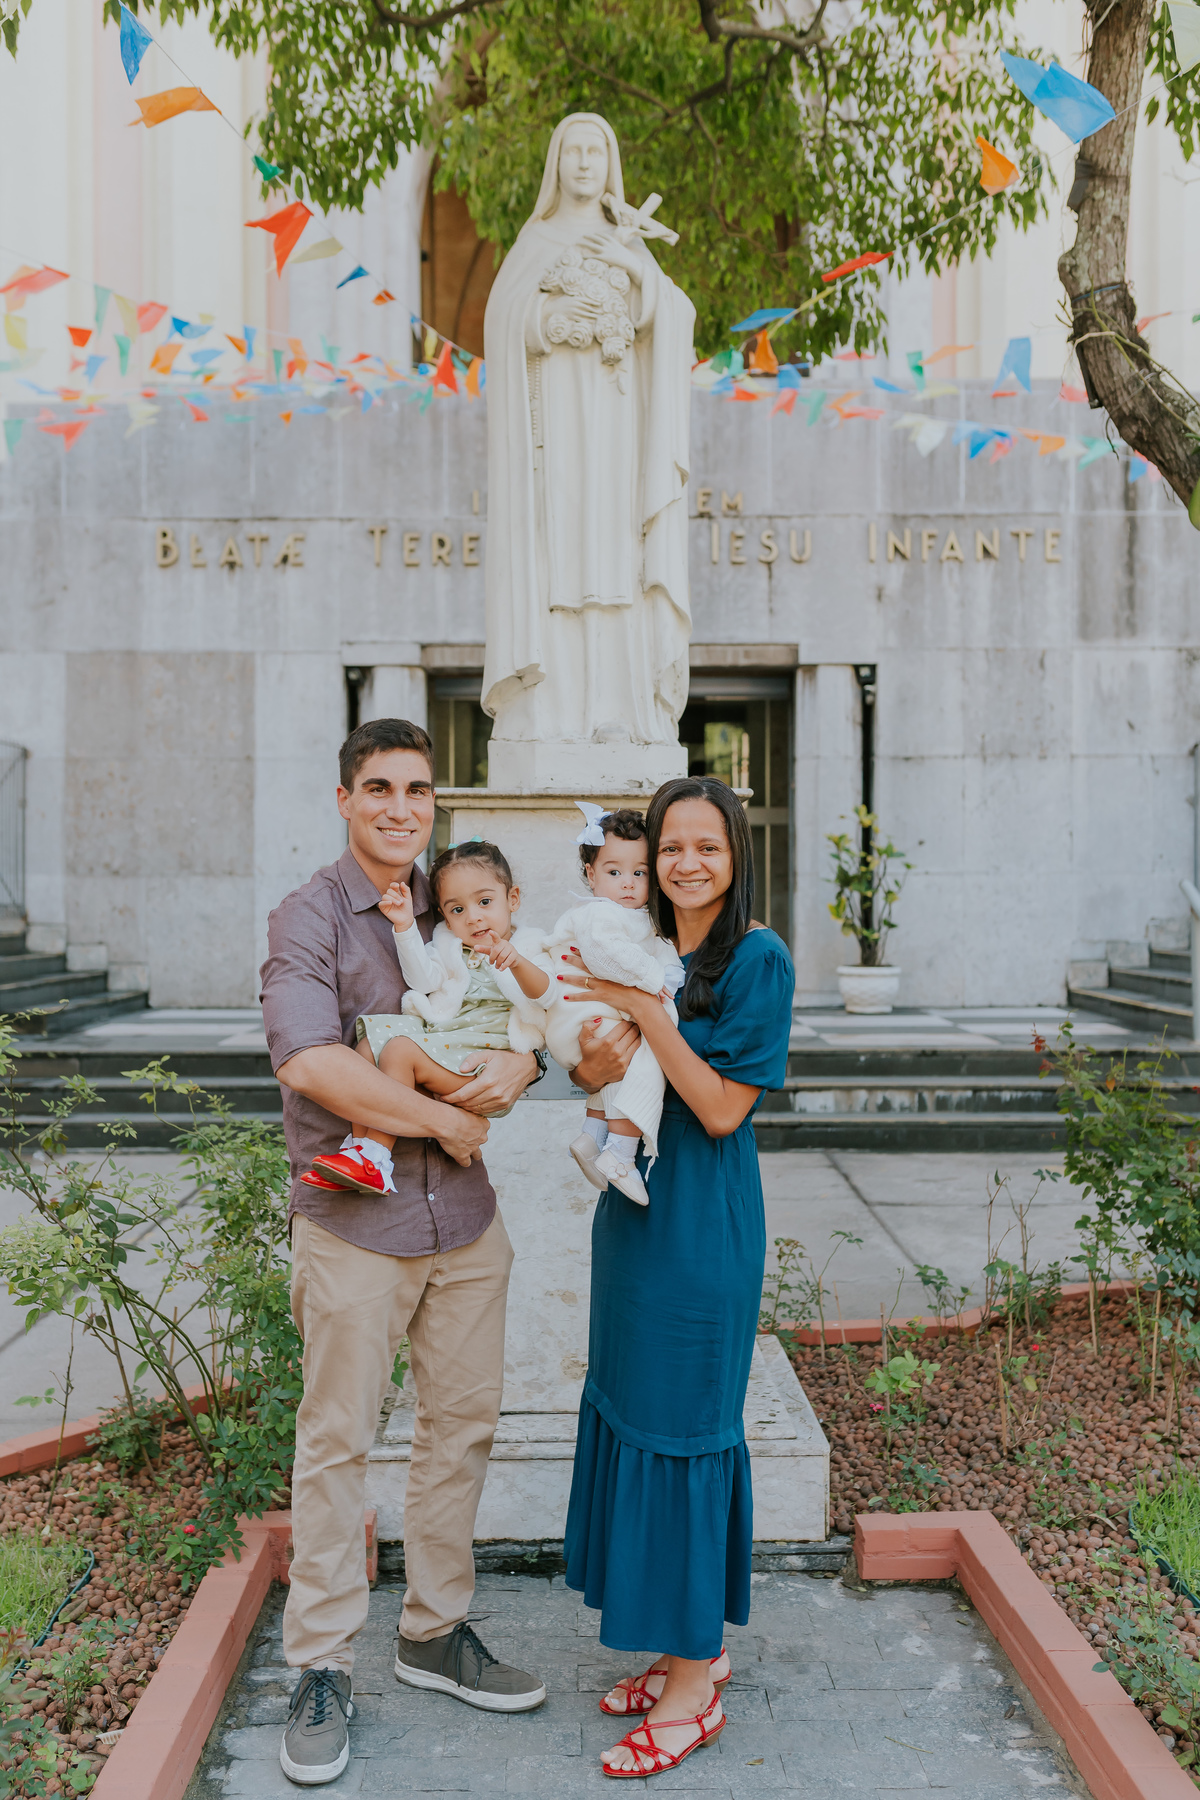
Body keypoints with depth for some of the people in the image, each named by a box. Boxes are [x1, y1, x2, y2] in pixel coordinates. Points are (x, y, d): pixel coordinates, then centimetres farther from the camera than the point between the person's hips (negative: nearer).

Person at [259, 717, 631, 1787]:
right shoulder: (310, 917, -7)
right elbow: (309, 1061, -21)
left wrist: (521, 1063, -11)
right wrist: (444, 1121, -16)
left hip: (465, 1217, 6)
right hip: (353, 1218, -5)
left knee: (465, 1424, 13)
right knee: (338, 1439, 5)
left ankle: (436, 1632, 31)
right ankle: (321, 1667, 22)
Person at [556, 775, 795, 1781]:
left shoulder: (758, 959, -12)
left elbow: (724, 1108, -18)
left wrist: (643, 1010, -23)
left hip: (704, 1225, -8)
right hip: (636, 1207, 8)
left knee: (684, 1432, 1)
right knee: (634, 1419, 15)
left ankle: (697, 1690, 19)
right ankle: (695, 1648, 33)